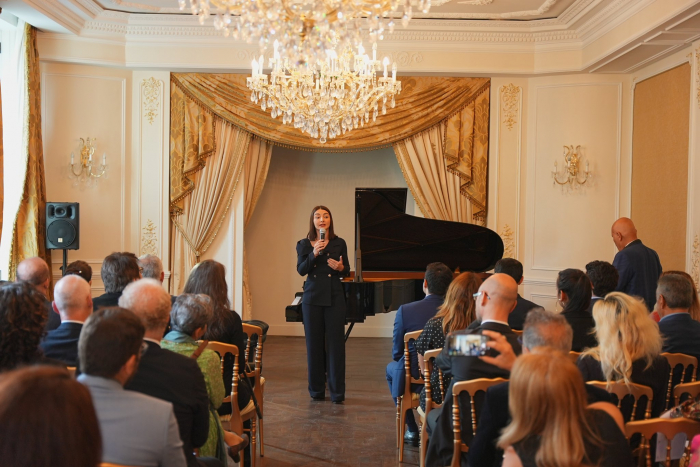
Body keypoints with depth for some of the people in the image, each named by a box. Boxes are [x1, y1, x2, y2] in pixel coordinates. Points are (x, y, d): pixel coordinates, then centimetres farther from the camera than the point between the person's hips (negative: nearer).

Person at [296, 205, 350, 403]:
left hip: (334, 298, 0)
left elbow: (346, 271, 6)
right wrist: (314, 254, -21)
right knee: (314, 343, 6)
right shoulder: (304, 244, 3)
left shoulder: (339, 243, 3)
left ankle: (337, 391, 5)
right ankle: (316, 390, 17)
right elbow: (301, 270, -8)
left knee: (335, 343, -1)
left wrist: (341, 268, -16)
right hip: (312, 298, 1)